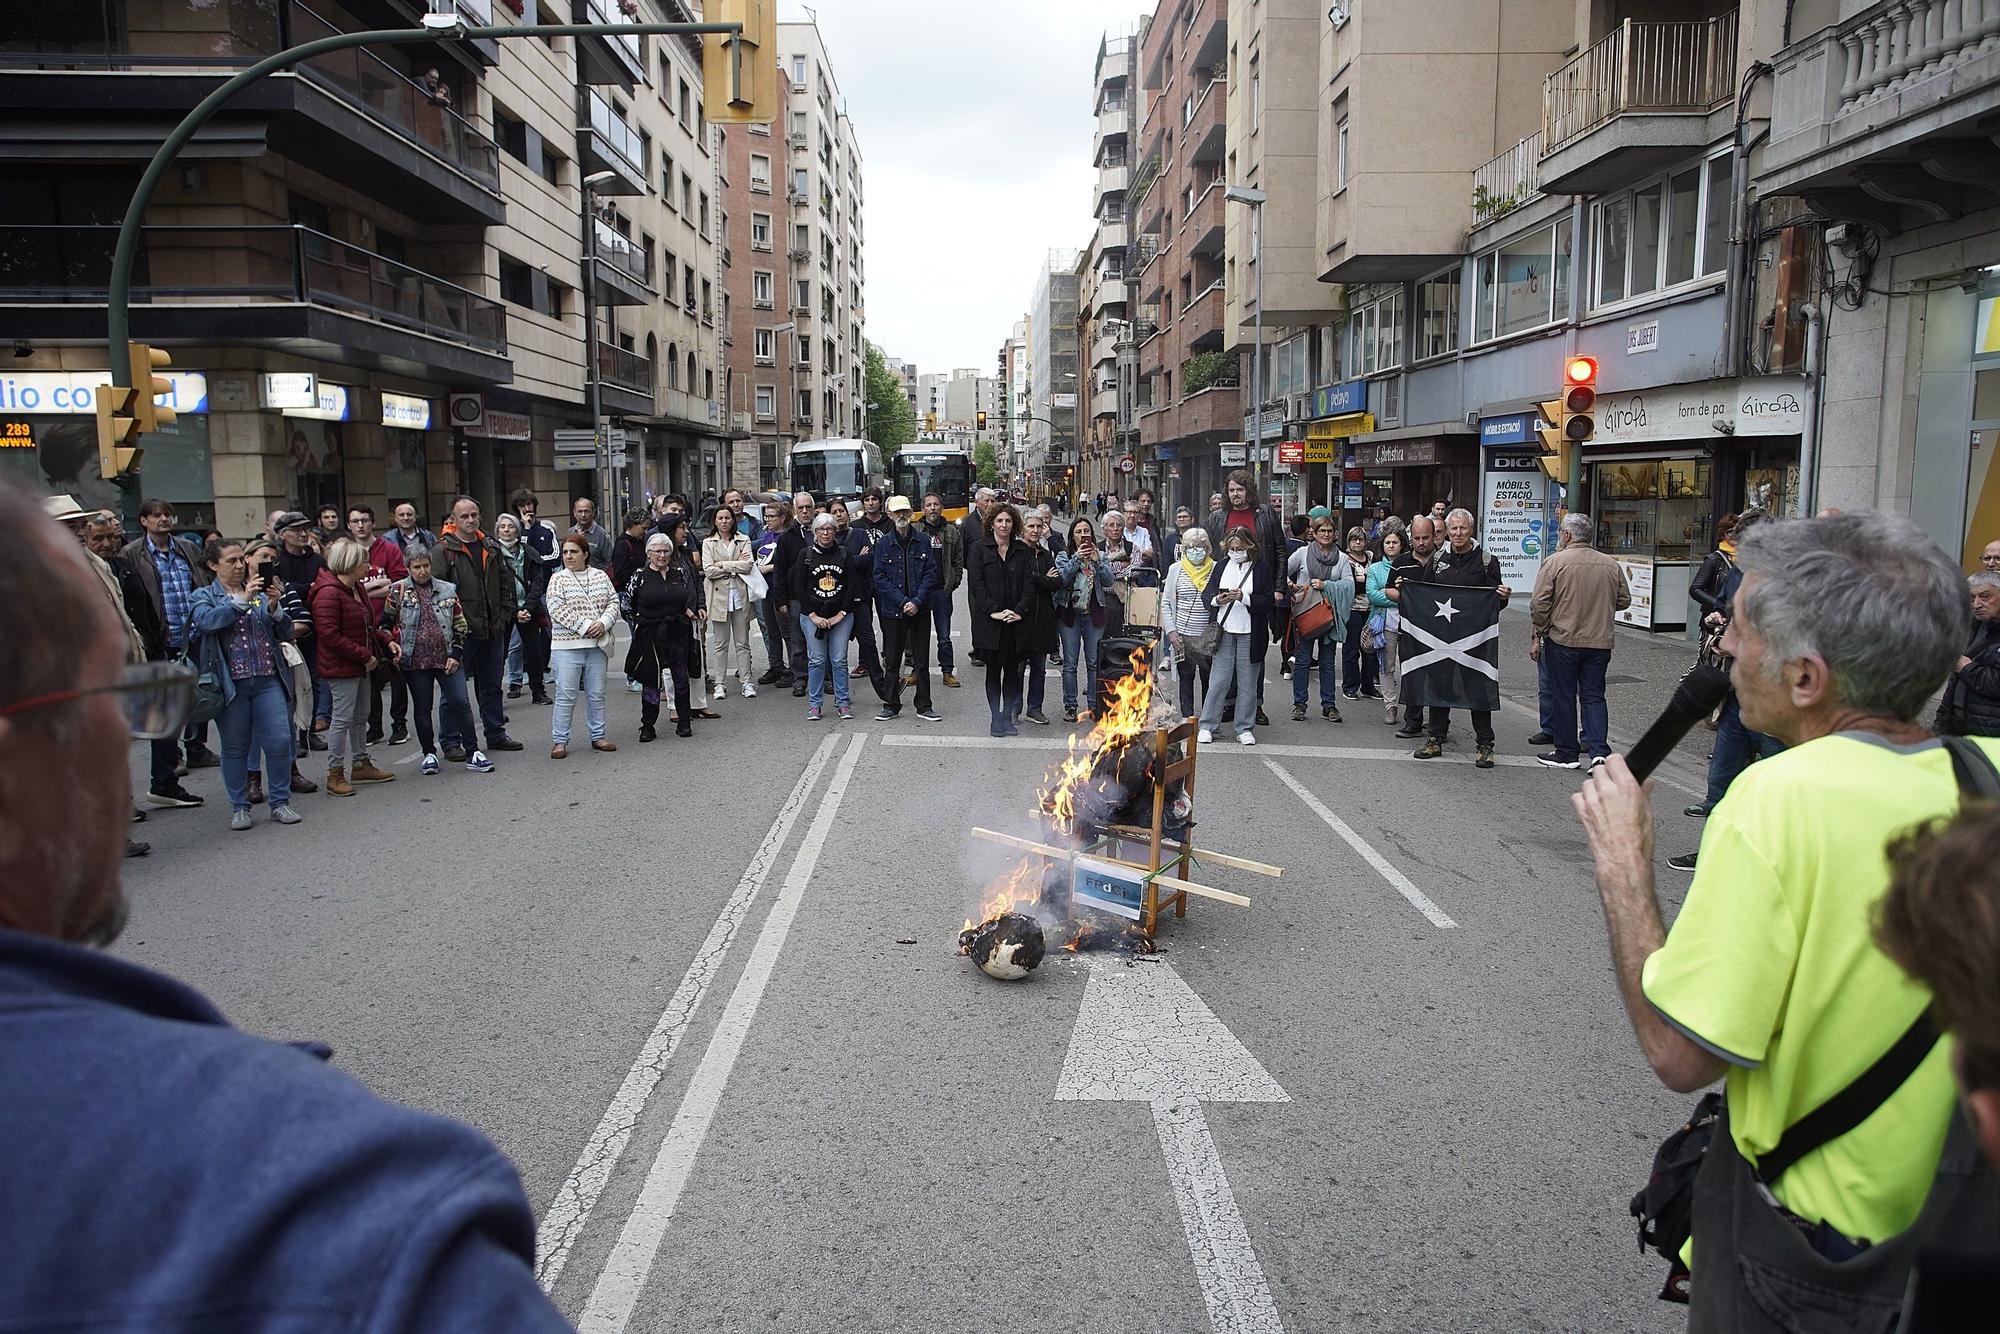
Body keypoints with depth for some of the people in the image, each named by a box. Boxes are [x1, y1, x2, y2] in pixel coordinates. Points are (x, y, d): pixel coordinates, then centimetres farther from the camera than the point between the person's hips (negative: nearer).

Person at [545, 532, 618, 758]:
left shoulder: (600, 576, 10)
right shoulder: (558, 579, 0)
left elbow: (613, 602, 8)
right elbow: (557, 609, -10)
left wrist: (603, 623, -10)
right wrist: (584, 627, -16)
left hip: (598, 644, 3)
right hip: (567, 646, -3)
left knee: (596, 694, 10)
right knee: (566, 695, -4)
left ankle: (597, 736, 20)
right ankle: (559, 741, 3)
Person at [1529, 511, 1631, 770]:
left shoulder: (1555, 562, -10)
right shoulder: (1611, 565, 4)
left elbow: (1540, 604, -11)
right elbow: (1624, 600, 13)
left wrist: (1537, 636, -3)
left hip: (1563, 641, -3)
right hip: (1600, 643, 4)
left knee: (1564, 697, 7)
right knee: (1594, 696, 9)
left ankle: (1567, 753, 14)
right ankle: (1599, 750, -3)